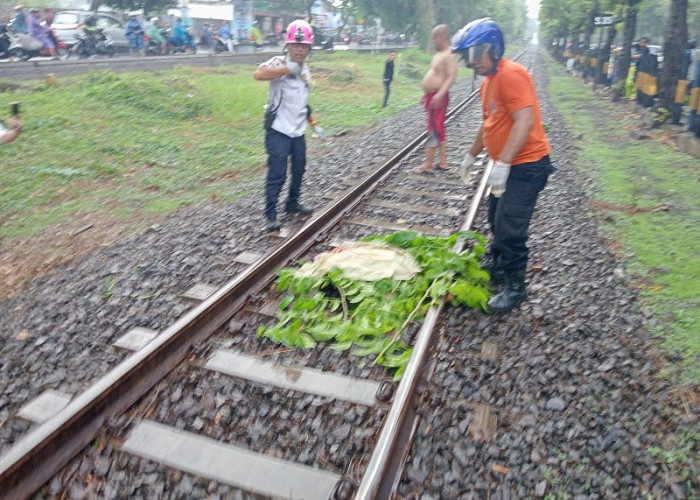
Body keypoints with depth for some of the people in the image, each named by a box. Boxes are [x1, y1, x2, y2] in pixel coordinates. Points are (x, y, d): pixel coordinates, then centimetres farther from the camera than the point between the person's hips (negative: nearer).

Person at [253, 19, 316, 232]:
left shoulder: (305, 69, 11)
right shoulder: (279, 63, -13)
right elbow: (258, 74, -35)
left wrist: (309, 114, 26)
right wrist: (287, 68, -42)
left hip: (298, 131, 8)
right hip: (278, 130, -8)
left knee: (299, 169, 17)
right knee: (277, 173, -9)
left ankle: (292, 203, 36)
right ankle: (271, 214, 1)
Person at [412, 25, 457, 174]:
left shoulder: (449, 55, -14)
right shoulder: (439, 54, 16)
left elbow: (451, 77, -24)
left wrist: (439, 94, -36)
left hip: (438, 97, -10)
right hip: (431, 96, 10)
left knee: (434, 131, -6)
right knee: (439, 130, 13)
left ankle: (428, 165, -3)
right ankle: (442, 161, 20)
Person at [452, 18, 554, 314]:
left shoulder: (510, 75, -19)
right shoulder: (488, 81, 11)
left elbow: (525, 122, -28)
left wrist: (502, 163, -32)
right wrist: (472, 155, 30)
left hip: (526, 166, -10)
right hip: (507, 165, 10)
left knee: (509, 229, -7)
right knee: (497, 221, 20)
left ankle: (515, 287, 9)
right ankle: (497, 268, 38)